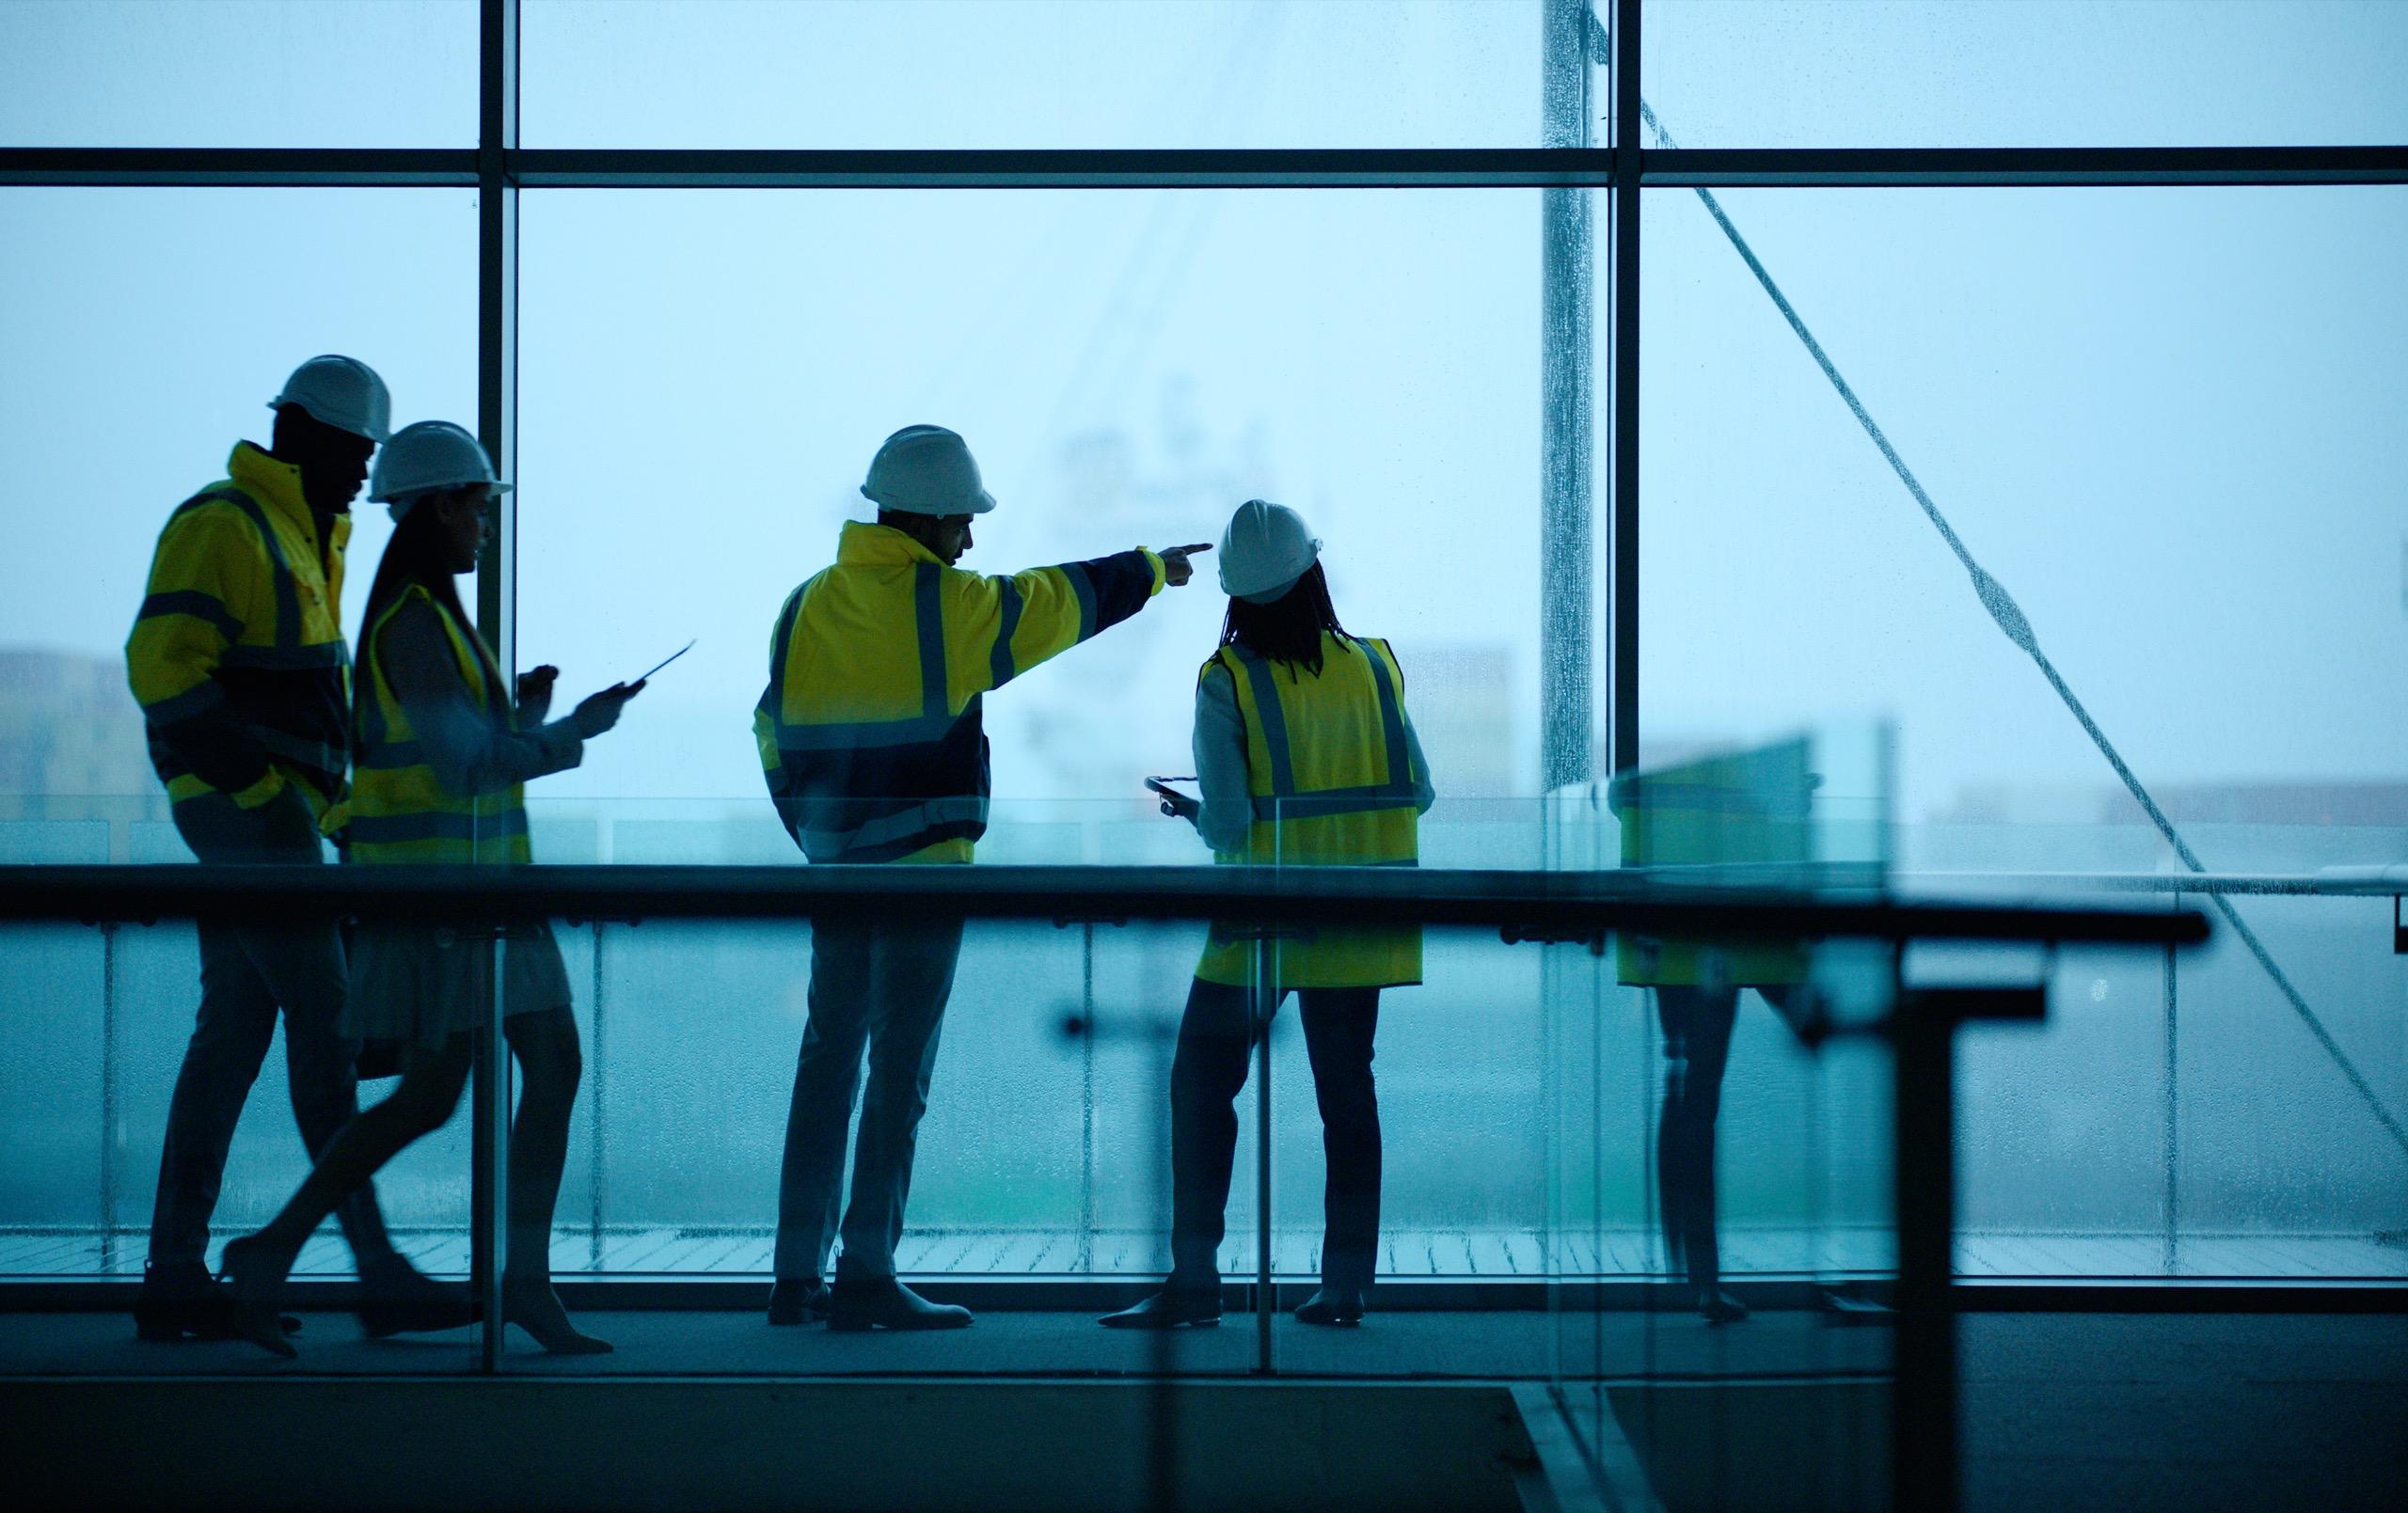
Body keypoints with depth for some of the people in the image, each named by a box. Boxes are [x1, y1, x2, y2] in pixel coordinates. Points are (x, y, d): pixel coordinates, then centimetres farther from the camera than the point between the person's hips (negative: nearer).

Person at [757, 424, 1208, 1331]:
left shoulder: (806, 608, 7)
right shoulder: (950, 606, -9)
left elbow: (776, 738, 13)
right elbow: (1064, 600, 5)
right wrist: (1155, 568, 23)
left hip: (835, 873, 6)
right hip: (923, 869, -6)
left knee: (828, 1062, 12)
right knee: (900, 1072, -2)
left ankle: (798, 1275, 14)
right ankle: (866, 1280, -3)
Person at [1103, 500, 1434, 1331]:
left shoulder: (1228, 680, -11)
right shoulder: (1373, 667, 1)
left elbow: (1225, 822, -16)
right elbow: (1418, 792, 3)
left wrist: (1202, 821, 6)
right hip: (1357, 922, 4)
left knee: (1202, 1084, 5)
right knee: (1347, 1090, 11)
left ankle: (1194, 1279, 1)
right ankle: (1346, 1280, 11)